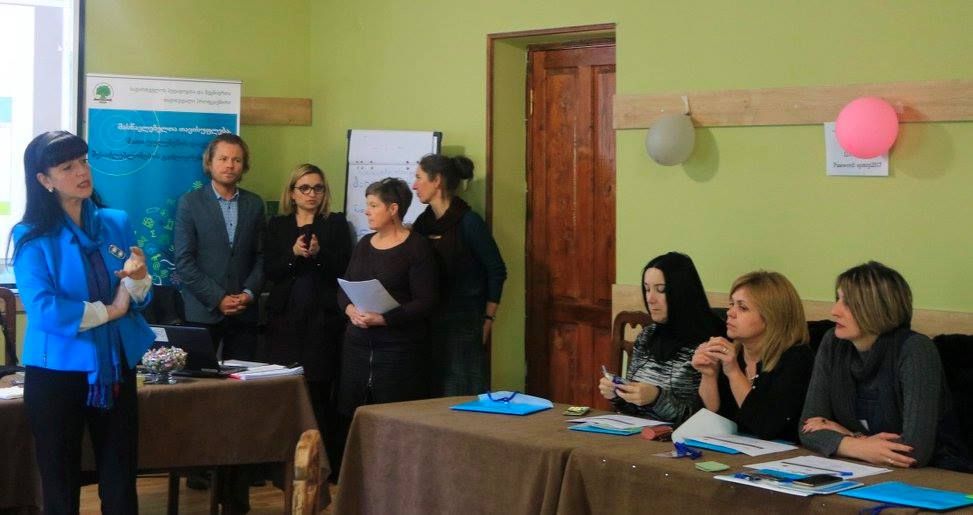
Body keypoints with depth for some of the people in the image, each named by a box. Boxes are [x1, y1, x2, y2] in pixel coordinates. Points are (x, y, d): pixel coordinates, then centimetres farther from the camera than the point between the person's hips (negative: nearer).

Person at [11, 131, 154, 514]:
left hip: (116, 370, 4)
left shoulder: (117, 223, 3)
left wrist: (138, 278, -18)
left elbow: (140, 300, 5)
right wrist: (108, 312, -9)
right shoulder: (31, 236, -9)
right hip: (57, 374, -3)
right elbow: (43, 310, -19)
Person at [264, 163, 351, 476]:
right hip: (285, 318, 2)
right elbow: (269, 271, 2)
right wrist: (294, 254, -14)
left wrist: (318, 254, -17)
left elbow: (344, 269, -1)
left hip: (322, 318, -2)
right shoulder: (277, 226, 12)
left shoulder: (336, 224, 6)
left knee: (319, 391, -4)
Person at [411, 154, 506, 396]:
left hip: (464, 324, -6)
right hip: (429, 325, 6)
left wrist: (488, 319, -8)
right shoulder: (423, 222, 7)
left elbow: (497, 271, -8)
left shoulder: (469, 222, -10)